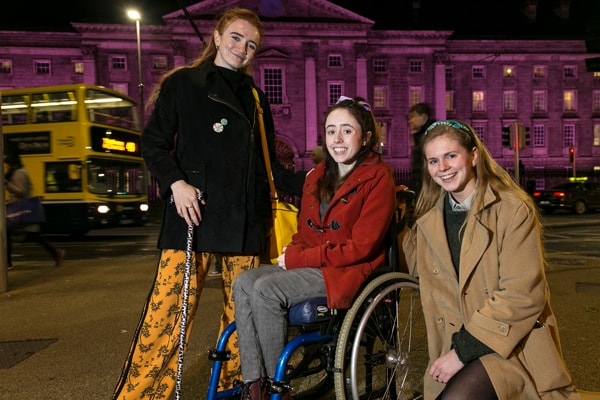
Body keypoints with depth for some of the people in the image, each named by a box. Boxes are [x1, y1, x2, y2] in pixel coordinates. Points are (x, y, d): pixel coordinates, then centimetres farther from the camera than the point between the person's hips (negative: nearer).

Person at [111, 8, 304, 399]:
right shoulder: (183, 83, 8)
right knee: (169, 308, -8)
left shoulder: (256, 98, 20)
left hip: (245, 219, 4)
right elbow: (154, 142, 2)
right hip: (193, 213, -4)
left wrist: (302, 182, 10)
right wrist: (176, 182, -13)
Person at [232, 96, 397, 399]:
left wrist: (297, 258, -15)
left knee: (266, 289, -25)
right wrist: (291, 253, -5)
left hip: (349, 271, -7)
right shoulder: (317, 177, 14)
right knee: (244, 281, -16)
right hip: (309, 264, 7)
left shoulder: (378, 178, -8)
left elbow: (361, 246, -14)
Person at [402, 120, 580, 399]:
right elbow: (413, 265, 24)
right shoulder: (429, 219, 5)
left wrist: (463, 352, -16)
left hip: (512, 344, -4)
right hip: (453, 346, 4)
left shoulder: (513, 209, -11)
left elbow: (522, 297, -15)